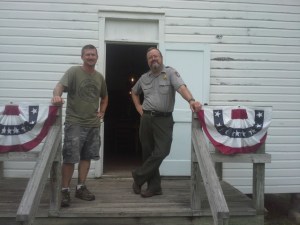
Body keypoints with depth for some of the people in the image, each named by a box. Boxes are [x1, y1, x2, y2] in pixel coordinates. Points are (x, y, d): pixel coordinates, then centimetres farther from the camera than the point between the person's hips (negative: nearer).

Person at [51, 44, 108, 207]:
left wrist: (102, 112, 13)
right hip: (75, 123, -6)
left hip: (93, 124, 6)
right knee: (69, 158, -5)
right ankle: (64, 190, 7)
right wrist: (56, 95, -45)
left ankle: (81, 188, 23)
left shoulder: (99, 77, 13)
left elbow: (104, 97, 28)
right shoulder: (73, 71, -6)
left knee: (86, 157, 11)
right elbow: (60, 85, -22)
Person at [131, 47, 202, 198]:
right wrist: (138, 106, 15)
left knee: (161, 152, -12)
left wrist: (191, 100, -38)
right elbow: (134, 92, 32)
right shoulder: (144, 78, 14)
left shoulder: (170, 73, -1)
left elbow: (181, 87, -19)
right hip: (146, 119, 5)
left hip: (164, 119, -4)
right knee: (148, 153, 6)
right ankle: (154, 186, 17)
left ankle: (138, 177, 9)